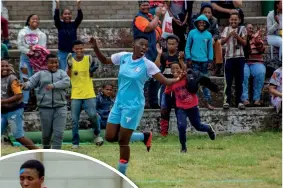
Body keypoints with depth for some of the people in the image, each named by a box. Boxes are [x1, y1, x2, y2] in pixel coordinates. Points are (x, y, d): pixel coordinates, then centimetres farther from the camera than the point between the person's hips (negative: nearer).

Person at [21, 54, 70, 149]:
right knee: (46, 133, 8)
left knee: (59, 133, -7)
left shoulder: (61, 73, 7)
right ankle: (46, 148, 35)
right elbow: (31, 82, -4)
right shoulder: (41, 74, 8)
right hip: (45, 108, 0)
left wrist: (53, 85, -26)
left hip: (60, 107, 0)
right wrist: (25, 85, -28)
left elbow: (66, 82, -11)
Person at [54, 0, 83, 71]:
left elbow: (80, 17, -11)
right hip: (62, 52, -1)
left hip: (73, 52, 1)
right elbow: (56, 17, -16)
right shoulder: (60, 25, 0)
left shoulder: (74, 25, 2)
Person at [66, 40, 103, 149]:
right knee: (74, 120, 2)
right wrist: (69, 66, -22)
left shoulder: (88, 59, -1)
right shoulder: (71, 60, 3)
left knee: (93, 115, -15)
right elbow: (68, 76, -8)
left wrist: (92, 69, -19)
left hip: (89, 94, -2)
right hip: (75, 95, 2)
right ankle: (75, 143, 11)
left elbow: (91, 74, 0)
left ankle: (97, 134, 13)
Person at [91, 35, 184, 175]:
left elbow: (165, 81, -15)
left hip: (133, 106, -5)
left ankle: (121, 174, 13)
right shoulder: (123, 57, -1)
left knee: (123, 141, -3)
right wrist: (95, 47, -2)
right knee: (110, 137, 5)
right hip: (119, 103, 5)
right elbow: (104, 60, 14)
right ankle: (144, 136, 24)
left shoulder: (147, 64, -13)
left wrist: (177, 79, -36)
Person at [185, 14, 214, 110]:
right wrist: (188, 58, -4)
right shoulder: (192, 33, 0)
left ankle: (207, 101, 8)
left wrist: (210, 60, 2)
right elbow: (187, 46, 2)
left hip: (204, 61, 2)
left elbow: (210, 48, 8)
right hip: (194, 61, -2)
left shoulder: (208, 35, 5)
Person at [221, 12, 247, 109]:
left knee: (239, 80, 4)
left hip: (239, 57, 0)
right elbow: (222, 42, -3)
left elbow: (244, 43, -1)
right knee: (228, 80, -1)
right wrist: (229, 35, -17)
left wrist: (237, 36, -14)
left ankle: (239, 101, 10)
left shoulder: (242, 29, 4)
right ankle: (227, 101, 1)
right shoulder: (226, 29, 6)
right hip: (229, 57, 0)